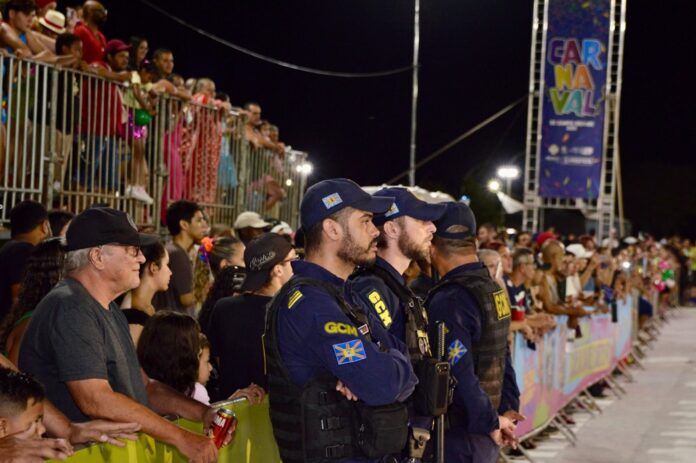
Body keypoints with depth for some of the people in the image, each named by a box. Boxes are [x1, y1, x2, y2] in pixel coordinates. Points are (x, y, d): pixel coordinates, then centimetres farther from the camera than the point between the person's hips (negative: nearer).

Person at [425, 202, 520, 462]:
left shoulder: (449, 300, -20)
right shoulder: (494, 290, 8)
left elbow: (460, 375, -24)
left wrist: (491, 422, -14)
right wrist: (508, 407, 9)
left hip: (459, 434, -8)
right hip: (483, 432, 8)